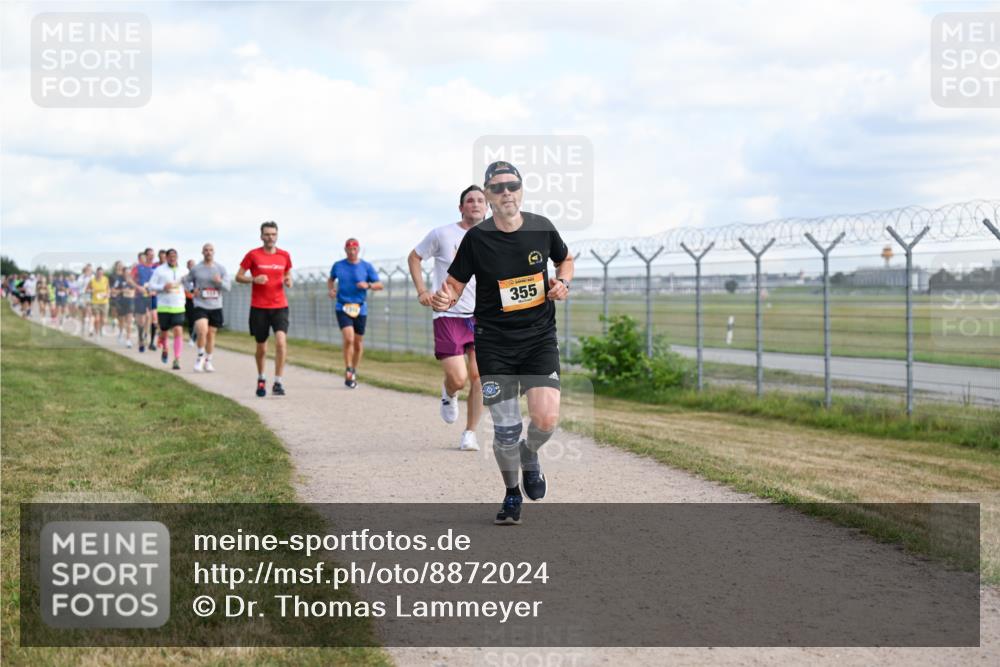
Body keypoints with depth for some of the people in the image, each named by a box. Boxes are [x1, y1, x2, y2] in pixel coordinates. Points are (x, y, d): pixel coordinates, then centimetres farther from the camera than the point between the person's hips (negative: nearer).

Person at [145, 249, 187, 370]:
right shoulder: (160, 270, 0)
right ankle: (164, 349, 42)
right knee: (164, 333, 9)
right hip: (163, 307, -1)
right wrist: (163, 287, -18)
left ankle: (177, 360, -15)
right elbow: (151, 285, -2)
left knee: (178, 332, -14)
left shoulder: (181, 271, 9)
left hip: (178, 307, 1)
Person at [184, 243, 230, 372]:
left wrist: (220, 282, -21)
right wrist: (192, 290, -4)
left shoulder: (221, 269, 4)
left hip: (216, 307, 2)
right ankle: (200, 357, 1)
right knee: (202, 331, -20)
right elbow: (186, 281, 15)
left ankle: (208, 361, 24)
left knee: (211, 334, 8)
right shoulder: (196, 269, 2)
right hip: (200, 306, -2)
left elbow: (227, 287, 1)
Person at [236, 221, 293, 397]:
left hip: (280, 306, 1)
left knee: (281, 341, -20)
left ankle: (278, 382, -15)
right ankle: (261, 379, 33)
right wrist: (254, 279, -17)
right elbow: (238, 277, 2)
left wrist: (289, 282, -4)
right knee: (261, 347, 8)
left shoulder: (284, 256, 5)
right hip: (259, 307, -1)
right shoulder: (253, 255, -2)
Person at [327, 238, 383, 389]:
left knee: (358, 343, 8)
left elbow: (379, 285, 3)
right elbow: (331, 279, 24)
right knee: (348, 338, -20)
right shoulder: (338, 265, 5)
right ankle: (348, 372, -9)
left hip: (360, 309, 1)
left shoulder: (366, 267, 2)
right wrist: (330, 289, 3)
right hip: (342, 308, -1)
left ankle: (354, 372, 28)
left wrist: (368, 285, -17)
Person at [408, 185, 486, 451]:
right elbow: (414, 257, 10)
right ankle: (449, 394, 27)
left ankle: (470, 434, 7)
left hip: (482, 315, 3)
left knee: (478, 376, -6)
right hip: (448, 315, -3)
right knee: (458, 379, -11)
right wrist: (422, 290, -2)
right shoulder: (442, 234, -1)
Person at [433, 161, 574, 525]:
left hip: (540, 337, 1)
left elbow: (565, 259, 18)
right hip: (494, 343, -1)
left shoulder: (541, 227, -1)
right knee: (506, 429, -4)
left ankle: (529, 455, 22)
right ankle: (512, 494, 23)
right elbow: (455, 284, -3)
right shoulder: (476, 238, -8)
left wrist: (562, 283, -3)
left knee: (546, 419, -15)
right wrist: (443, 300, -26)